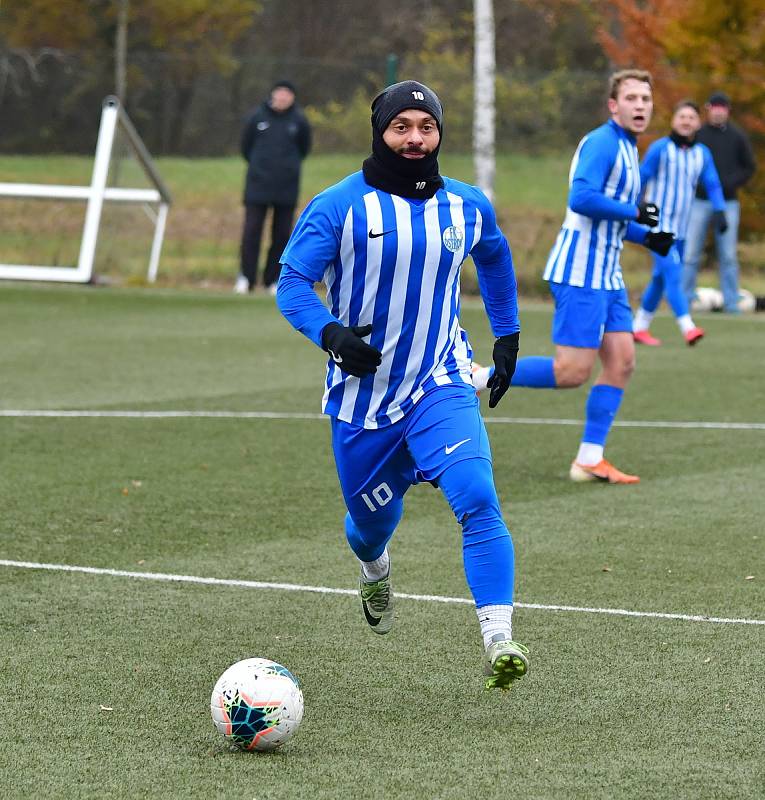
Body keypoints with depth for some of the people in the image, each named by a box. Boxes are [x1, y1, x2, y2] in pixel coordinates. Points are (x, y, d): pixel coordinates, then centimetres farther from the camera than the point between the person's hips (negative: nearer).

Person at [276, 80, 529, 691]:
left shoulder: (468, 206, 2)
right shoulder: (340, 206, -8)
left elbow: (494, 257, 24)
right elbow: (292, 281, -8)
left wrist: (507, 338, 21)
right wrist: (330, 334, -27)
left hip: (441, 385, 0)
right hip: (362, 388, 0)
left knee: (478, 499, -24)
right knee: (373, 521, 15)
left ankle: (498, 640, -29)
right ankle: (376, 570, 55)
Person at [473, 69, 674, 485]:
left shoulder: (626, 149, 18)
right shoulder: (602, 142, -13)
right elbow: (581, 199, -26)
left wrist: (646, 236, 13)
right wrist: (634, 212, -18)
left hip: (606, 276, 10)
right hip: (580, 273, -10)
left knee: (621, 362, 3)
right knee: (572, 372, -11)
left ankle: (589, 459, 6)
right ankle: (478, 378, -1)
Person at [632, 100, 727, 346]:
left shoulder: (702, 153, 7)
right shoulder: (660, 148, -8)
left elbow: (713, 185, 3)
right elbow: (641, 180, -3)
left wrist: (720, 212, -13)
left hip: (679, 229, 6)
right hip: (658, 226, -6)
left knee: (661, 279, 13)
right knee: (672, 275, -18)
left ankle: (639, 327, 26)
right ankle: (688, 328, -28)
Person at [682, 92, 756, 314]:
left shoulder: (737, 136, 5)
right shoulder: (696, 134, 3)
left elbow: (749, 168, 7)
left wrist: (729, 184, -8)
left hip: (728, 202, 0)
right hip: (699, 202, 0)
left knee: (728, 256, 2)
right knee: (690, 254, -2)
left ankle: (731, 302, 6)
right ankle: (685, 300, 4)